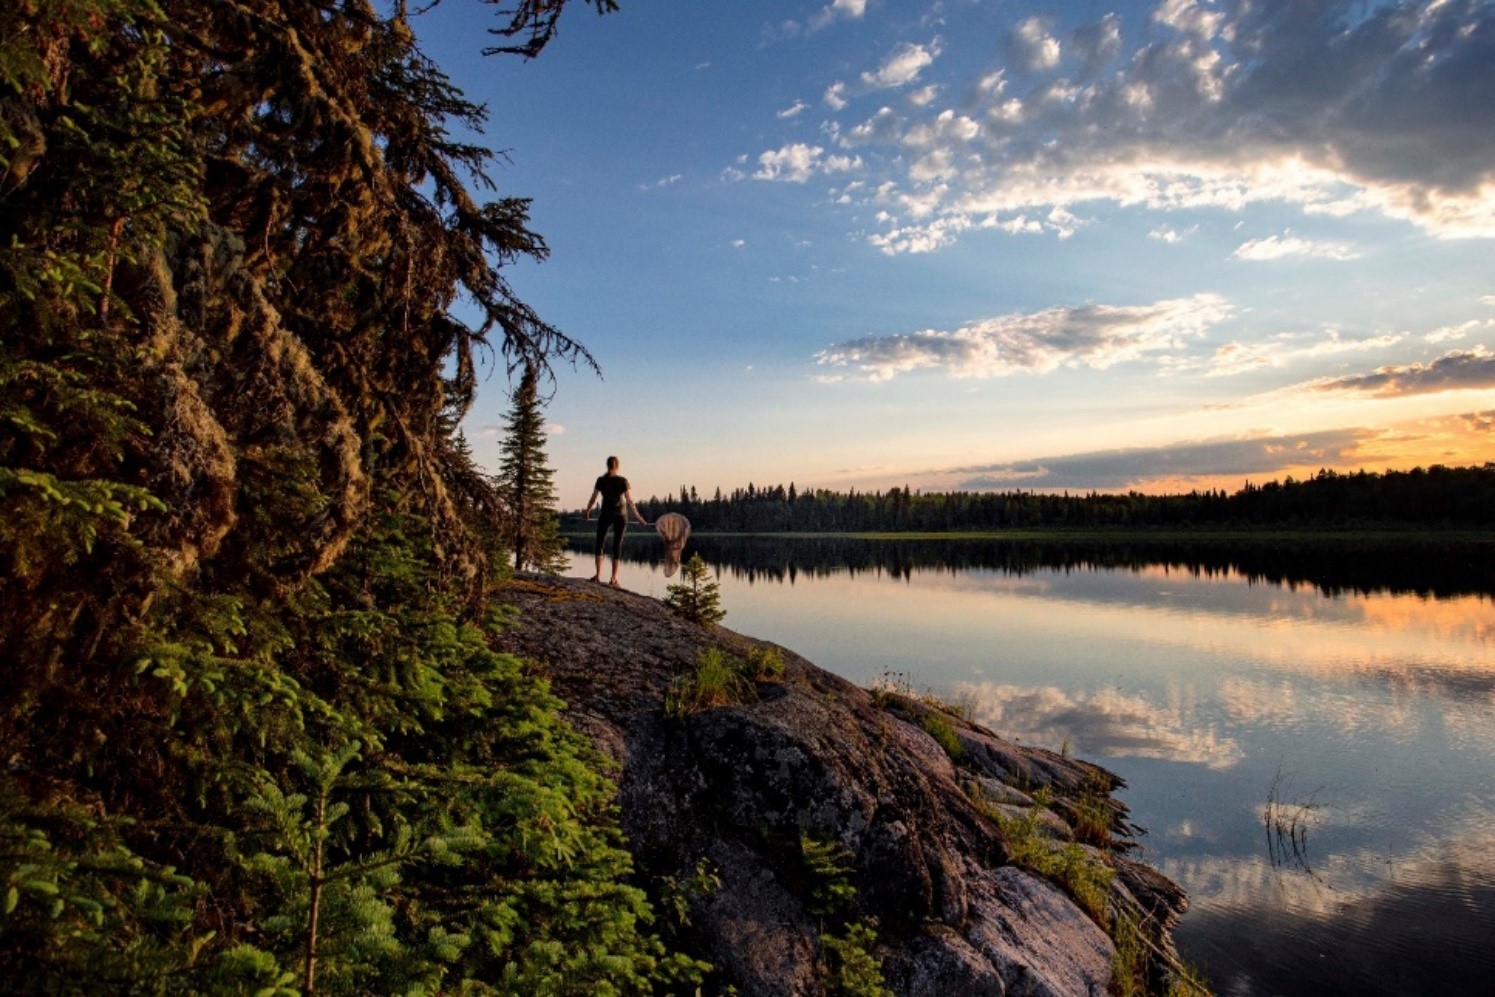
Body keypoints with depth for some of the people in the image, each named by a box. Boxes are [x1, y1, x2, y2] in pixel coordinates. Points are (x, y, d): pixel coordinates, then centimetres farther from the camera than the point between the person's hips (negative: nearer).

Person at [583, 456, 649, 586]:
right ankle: (613, 578, -1)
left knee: (600, 543, 12)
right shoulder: (623, 480, -7)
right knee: (617, 545, 4)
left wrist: (587, 512, 18)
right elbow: (630, 501, -8)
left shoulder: (601, 480, -5)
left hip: (606, 514, 0)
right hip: (621, 514, 0)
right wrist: (638, 517, 2)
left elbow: (593, 499, 1)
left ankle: (598, 574, -1)